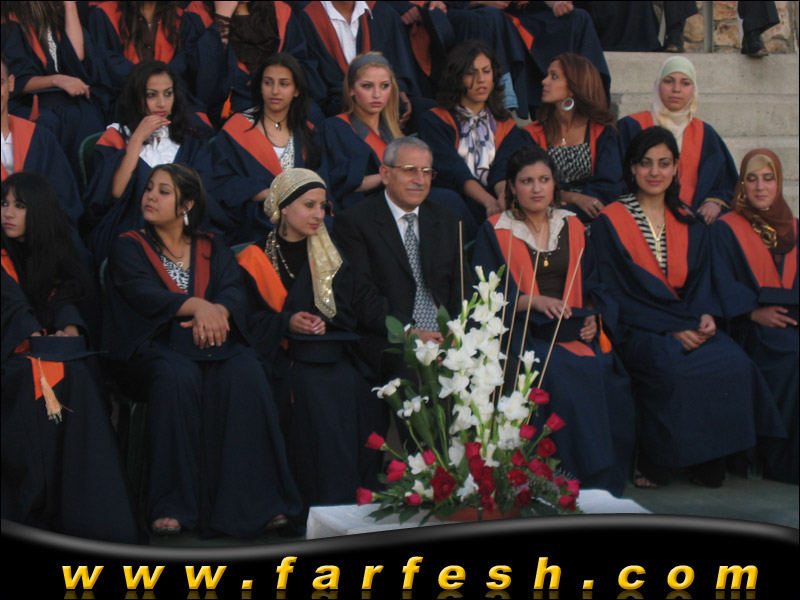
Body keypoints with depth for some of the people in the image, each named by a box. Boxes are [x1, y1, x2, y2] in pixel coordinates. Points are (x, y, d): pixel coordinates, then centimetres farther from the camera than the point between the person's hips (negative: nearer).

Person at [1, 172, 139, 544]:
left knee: (75, 375, -29)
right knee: (33, 376, -33)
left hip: (58, 343, 2)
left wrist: (70, 326, -17)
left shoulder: (56, 254, 16)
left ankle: (89, 509, -32)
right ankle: (32, 507, -32)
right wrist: (35, 339, -20)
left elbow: (70, 296, 4)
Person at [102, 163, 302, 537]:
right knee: (179, 375, -37)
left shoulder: (214, 251, 19)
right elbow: (143, 294, -8)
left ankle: (252, 501, -33)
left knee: (244, 373, -31)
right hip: (151, 348, -2)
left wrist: (216, 312, -24)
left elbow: (234, 293, 1)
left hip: (210, 344, 2)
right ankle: (173, 505, -33)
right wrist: (196, 305, -26)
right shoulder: (129, 248, 11)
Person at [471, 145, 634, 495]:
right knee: (562, 374, -35)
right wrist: (533, 301, -17)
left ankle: (603, 482, -17)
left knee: (606, 373, -28)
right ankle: (569, 477, -24)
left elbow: (593, 286, 18)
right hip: (521, 330, -3)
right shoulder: (495, 232, 6)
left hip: (575, 329, 3)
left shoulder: (573, 227, 17)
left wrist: (593, 317, -4)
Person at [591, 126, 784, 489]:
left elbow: (700, 280, 14)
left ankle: (710, 461, -14)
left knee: (734, 363, -26)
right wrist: (671, 328, -16)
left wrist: (705, 315, -10)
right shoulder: (610, 222, 1)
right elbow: (615, 290, -7)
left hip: (689, 326, 4)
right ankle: (654, 465, -19)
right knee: (672, 367, -35)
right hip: (638, 330, -4)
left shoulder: (689, 224, 17)